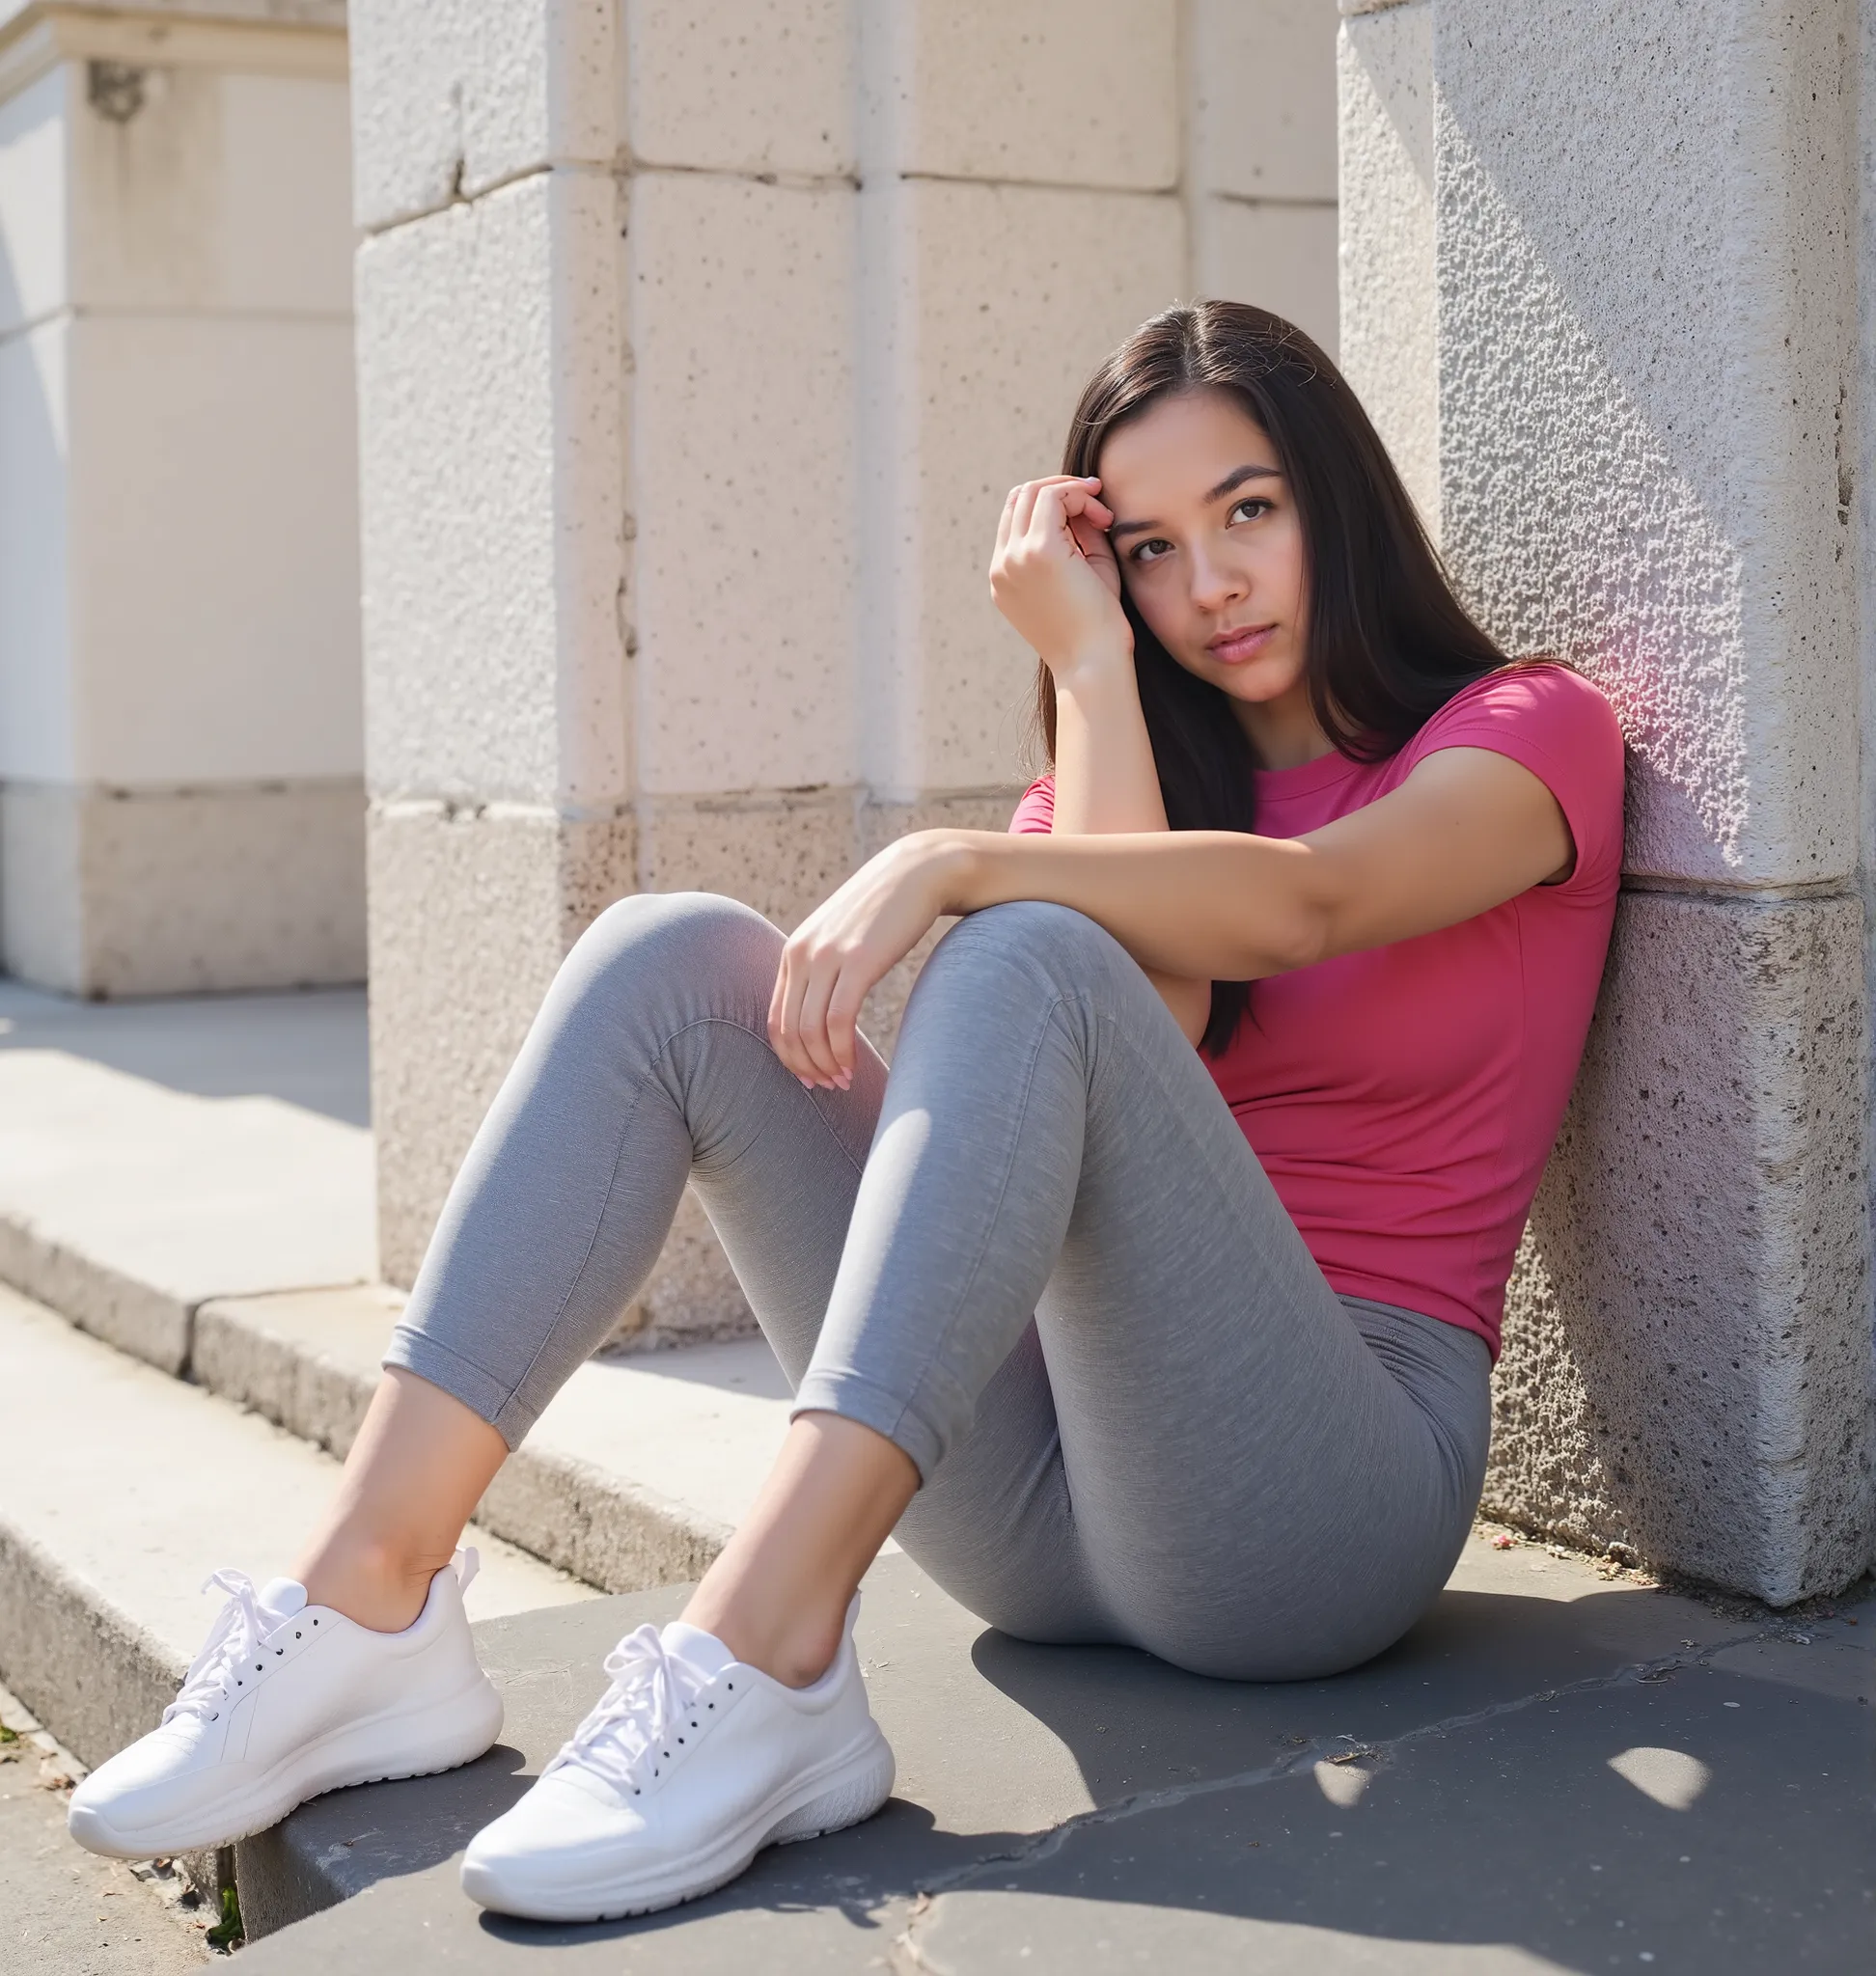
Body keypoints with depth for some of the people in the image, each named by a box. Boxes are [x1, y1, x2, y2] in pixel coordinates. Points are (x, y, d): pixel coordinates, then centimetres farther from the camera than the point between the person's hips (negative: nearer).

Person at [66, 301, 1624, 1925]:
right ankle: (368, 1607, -22)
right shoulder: (1152, 769, 20)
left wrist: (952, 866, -27)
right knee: (677, 956, -11)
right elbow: (1145, 1032, -4)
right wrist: (1095, 669, -1)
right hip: (1050, 1508, 5)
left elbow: (1305, 903, -18)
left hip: (1327, 1479, -5)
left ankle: (763, 1671, -40)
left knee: (1024, 957, -29)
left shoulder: (1526, 732, 6)